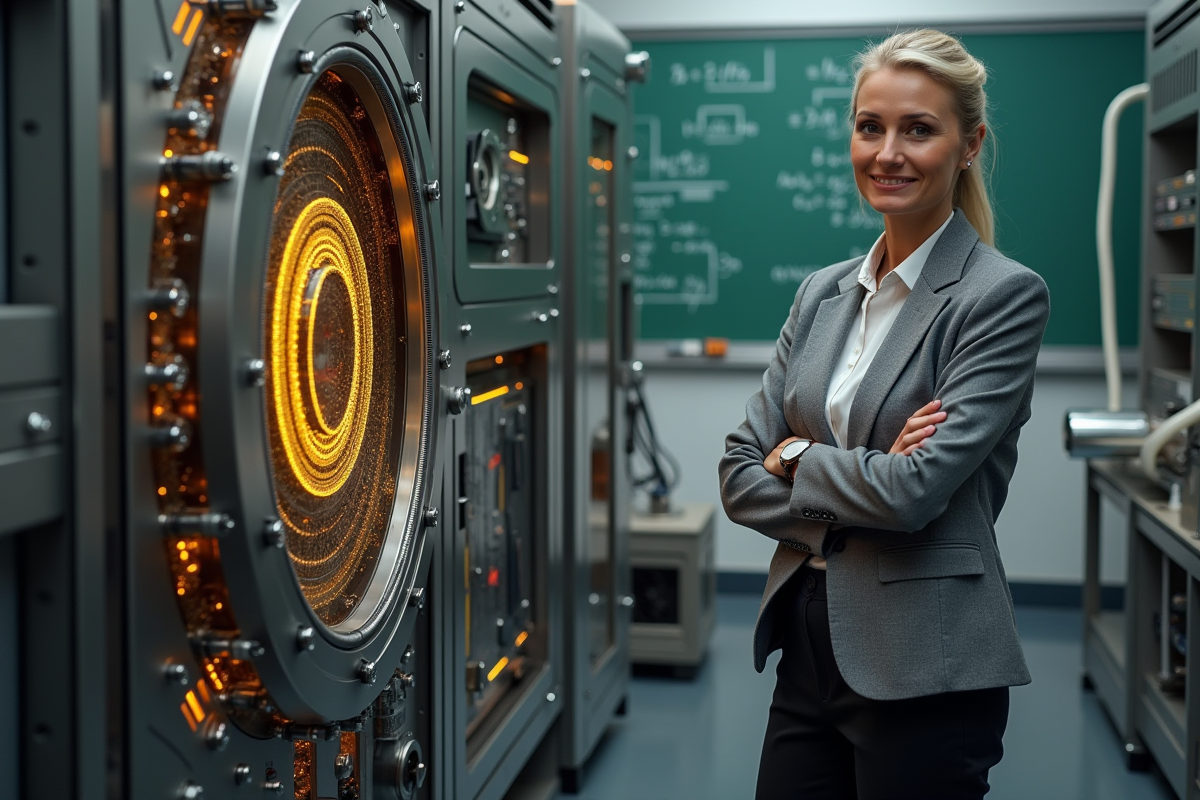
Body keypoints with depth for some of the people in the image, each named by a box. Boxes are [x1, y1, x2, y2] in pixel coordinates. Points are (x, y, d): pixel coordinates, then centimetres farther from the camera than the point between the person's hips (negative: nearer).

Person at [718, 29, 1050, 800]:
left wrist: (795, 457, -4)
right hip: (810, 647, 6)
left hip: (928, 670, -6)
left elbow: (917, 490, -20)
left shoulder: (1005, 295, -11)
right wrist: (862, 483, -12)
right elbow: (741, 477, 4)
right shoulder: (823, 292, 8)